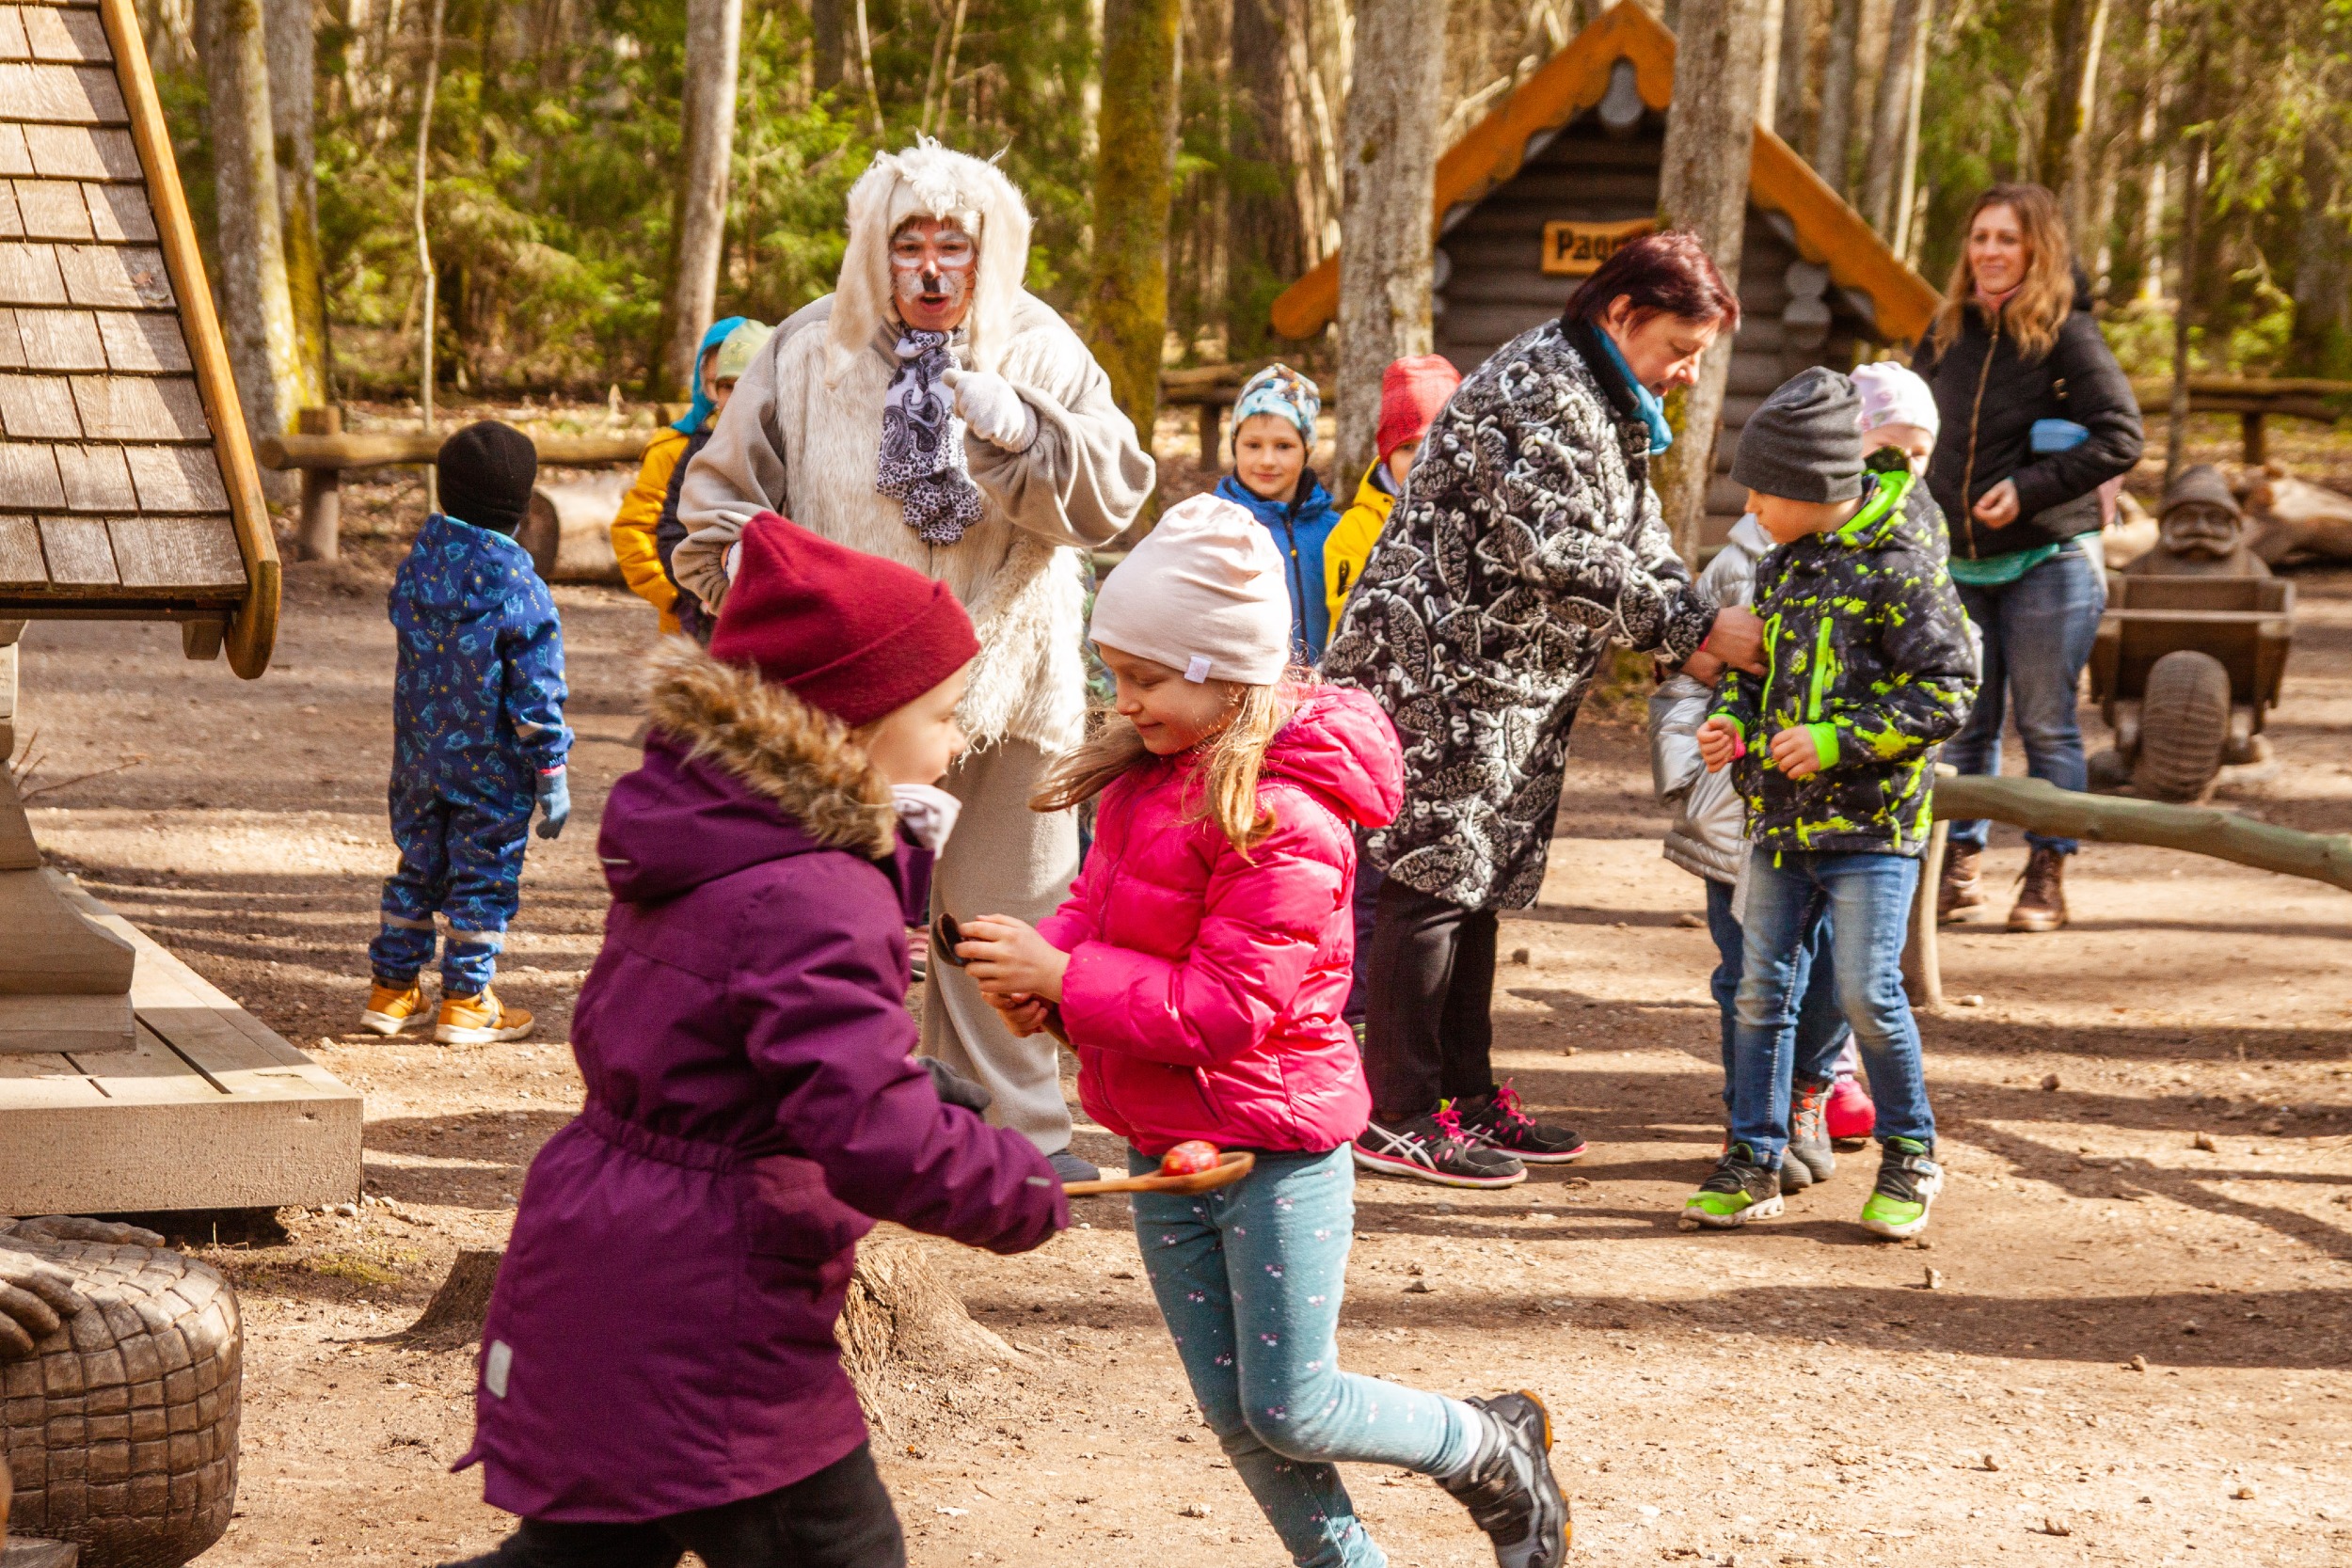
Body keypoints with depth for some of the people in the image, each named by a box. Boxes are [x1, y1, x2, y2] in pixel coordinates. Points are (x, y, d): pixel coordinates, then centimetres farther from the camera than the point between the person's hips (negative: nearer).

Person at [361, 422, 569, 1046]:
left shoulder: (416, 566, -1)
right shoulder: (519, 592, -17)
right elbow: (536, 692, -14)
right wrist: (551, 771, -8)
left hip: (418, 758, 5)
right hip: (491, 767, -5)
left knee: (417, 867, 17)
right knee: (485, 875, 5)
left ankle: (392, 988, 22)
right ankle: (466, 1000, 9)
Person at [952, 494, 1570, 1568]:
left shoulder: (1284, 820, -24)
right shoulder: (1148, 774, 3)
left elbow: (1225, 1008, -26)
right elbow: (1100, 900, 11)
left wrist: (1063, 978, -25)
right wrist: (1040, 961, -11)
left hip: (1271, 1149, -8)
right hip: (1164, 1147, 8)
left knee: (1292, 1413, 0)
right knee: (1231, 1412, 13)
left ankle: (1496, 1451, 24)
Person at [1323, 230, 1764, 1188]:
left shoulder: (1612, 410, 16)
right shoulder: (1537, 391, -18)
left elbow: (1640, 547, 16)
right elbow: (1559, 555, -25)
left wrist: (1699, 645, -2)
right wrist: (1698, 626, -22)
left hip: (1511, 690, 10)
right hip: (1440, 669, -10)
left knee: (1479, 884, 14)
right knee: (1434, 878, -6)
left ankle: (1467, 1098, 21)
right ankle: (1396, 1118, -1)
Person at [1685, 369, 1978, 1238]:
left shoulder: (1900, 570, -13)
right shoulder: (1782, 566, 11)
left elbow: (1946, 690, -14)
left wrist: (1837, 740, -20)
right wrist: (1731, 719, 2)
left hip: (1871, 822, -7)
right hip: (1780, 820, 7)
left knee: (1867, 991, -7)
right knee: (1762, 987, 7)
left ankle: (1909, 1154, 12)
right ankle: (1754, 1159, 16)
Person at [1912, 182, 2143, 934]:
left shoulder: (2066, 334, -9)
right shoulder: (1948, 334, 8)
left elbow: (2121, 436, -13)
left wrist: (2030, 487, -20)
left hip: (2047, 563, -5)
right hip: (1958, 564, 5)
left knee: (2046, 724, 0)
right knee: (1962, 724, 8)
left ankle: (2047, 874, 7)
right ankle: (1960, 865, 16)